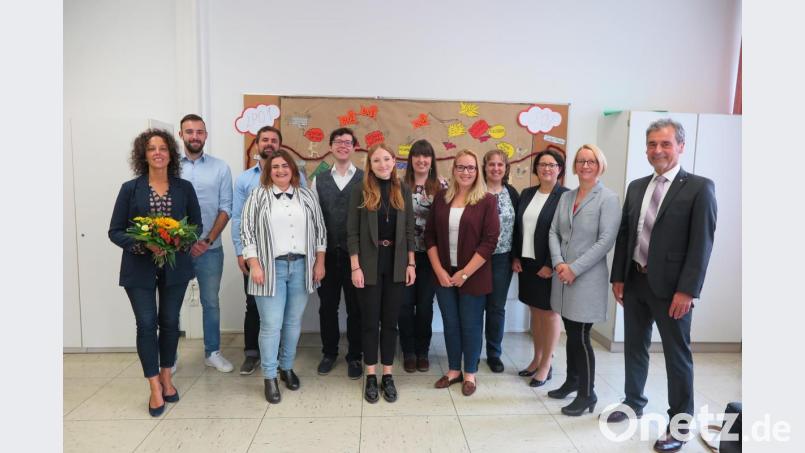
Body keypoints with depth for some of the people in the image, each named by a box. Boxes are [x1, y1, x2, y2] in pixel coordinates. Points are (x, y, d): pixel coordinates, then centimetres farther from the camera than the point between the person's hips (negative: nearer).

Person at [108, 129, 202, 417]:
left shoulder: (184, 188, 0)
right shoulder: (130, 189, -4)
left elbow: (197, 224, 7)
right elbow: (115, 231, -2)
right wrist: (145, 244, -19)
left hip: (175, 266, 2)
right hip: (140, 268, -1)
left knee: (170, 322, 12)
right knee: (146, 324, 0)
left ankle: (166, 378, 30)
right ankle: (155, 388, 13)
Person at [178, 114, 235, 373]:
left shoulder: (220, 168, 2)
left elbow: (225, 208, -1)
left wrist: (208, 240, -10)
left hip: (210, 249, 1)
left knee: (210, 302, 12)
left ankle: (212, 353, 26)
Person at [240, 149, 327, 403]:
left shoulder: (307, 196, 8)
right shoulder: (258, 196, 0)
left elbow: (319, 229, 10)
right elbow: (247, 231, -3)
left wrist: (319, 262, 4)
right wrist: (254, 266, -10)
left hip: (301, 267, 3)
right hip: (271, 268, -3)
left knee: (294, 322, 11)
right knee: (271, 325, -2)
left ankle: (287, 368, 28)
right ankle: (269, 377, 11)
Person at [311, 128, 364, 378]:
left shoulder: (365, 179, -1)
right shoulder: (319, 180, 7)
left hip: (355, 253, -2)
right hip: (327, 253, 2)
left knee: (355, 307, 8)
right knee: (327, 305, 13)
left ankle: (354, 356, 25)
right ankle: (329, 352, 31)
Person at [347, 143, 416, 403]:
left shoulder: (403, 192, 5)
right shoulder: (360, 192, -3)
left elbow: (409, 231, 7)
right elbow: (352, 232, -5)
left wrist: (411, 264, 2)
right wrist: (355, 267, -10)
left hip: (396, 264, 2)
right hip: (369, 265, -2)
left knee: (390, 321, 9)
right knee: (370, 321, 7)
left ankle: (387, 376, 22)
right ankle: (371, 377, 21)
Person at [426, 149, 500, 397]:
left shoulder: (487, 201, -7)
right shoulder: (441, 197, 4)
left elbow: (490, 241, -12)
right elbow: (430, 235, 4)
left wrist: (465, 273, -13)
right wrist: (439, 270, -6)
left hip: (473, 276, -3)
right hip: (444, 274, 3)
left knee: (471, 325, 9)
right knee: (450, 323, 13)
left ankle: (470, 373, 26)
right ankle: (454, 370, 30)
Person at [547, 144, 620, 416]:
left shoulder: (608, 199, -7)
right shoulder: (566, 197, 9)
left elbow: (606, 241, -14)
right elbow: (553, 232, 7)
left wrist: (575, 269, -16)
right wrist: (558, 263, -9)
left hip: (587, 278, -5)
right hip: (563, 276, 5)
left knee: (581, 337, 0)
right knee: (570, 333, 16)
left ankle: (587, 394, 16)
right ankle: (572, 380, 34)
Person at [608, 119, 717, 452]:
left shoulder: (699, 187, -7)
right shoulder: (636, 187, 9)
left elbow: (702, 243, -12)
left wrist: (686, 291, -17)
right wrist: (618, 277, 7)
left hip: (671, 286, -5)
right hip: (635, 281, 6)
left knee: (677, 355, 6)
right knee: (634, 347, 17)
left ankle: (680, 425, 22)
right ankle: (633, 404, 36)